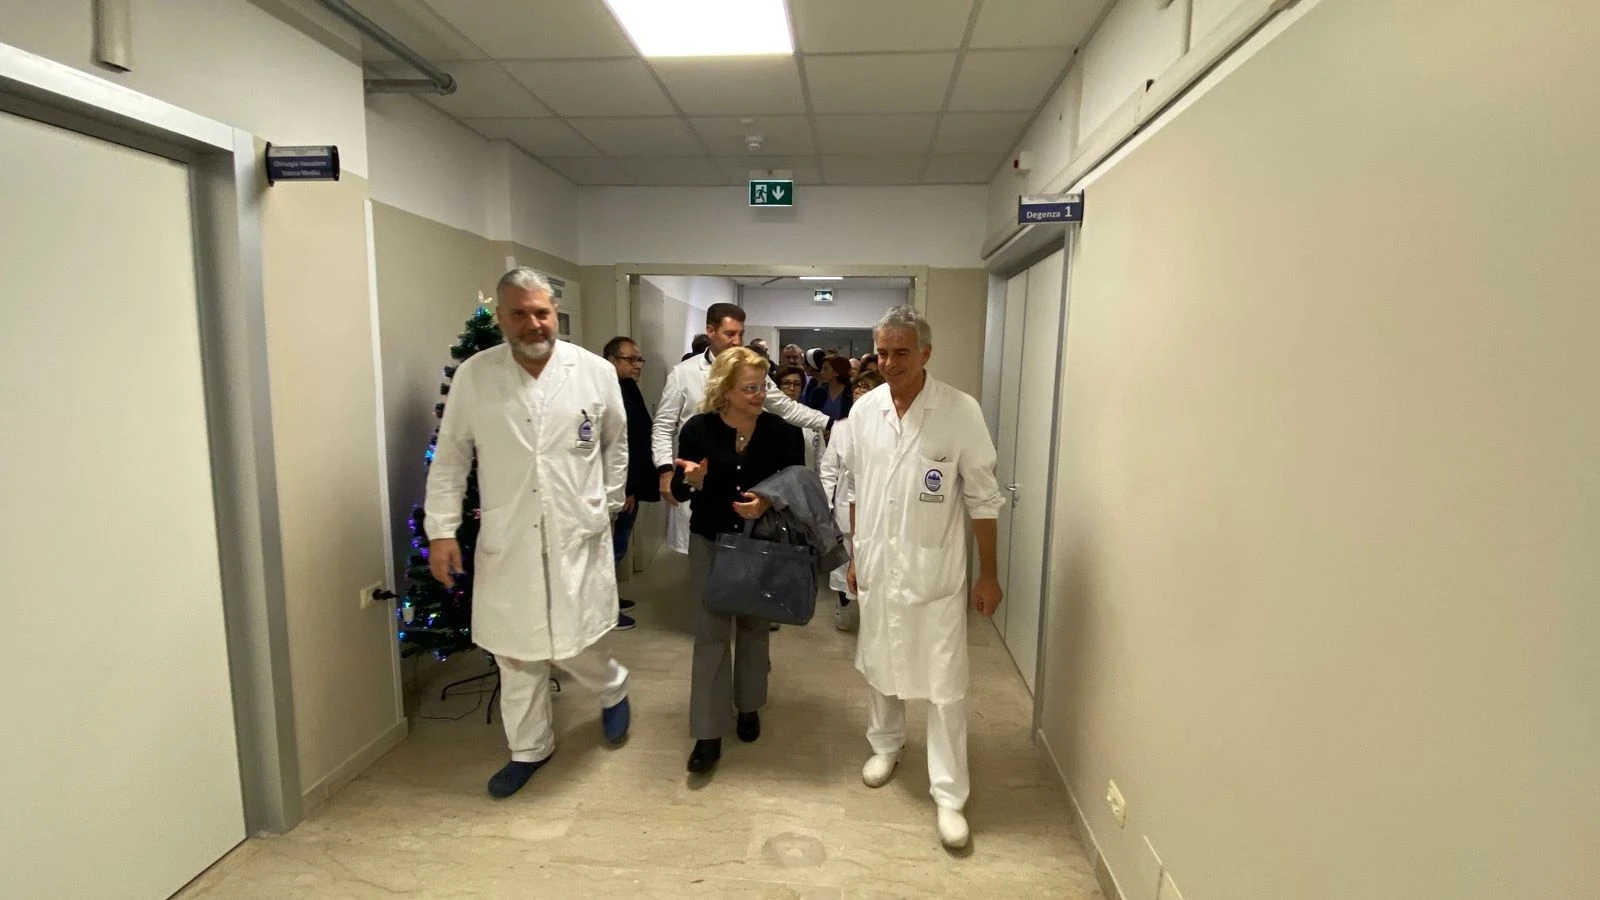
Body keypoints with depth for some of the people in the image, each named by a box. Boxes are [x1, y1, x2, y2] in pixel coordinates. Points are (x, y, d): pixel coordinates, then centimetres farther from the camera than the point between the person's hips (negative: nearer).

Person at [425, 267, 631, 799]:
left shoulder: (596, 371, -3)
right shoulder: (473, 376, -2)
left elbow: (616, 444, 10)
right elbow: (449, 458, 5)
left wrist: (608, 506, 11)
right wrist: (441, 529, 1)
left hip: (578, 536, -1)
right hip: (506, 541, 2)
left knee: (570, 646, 4)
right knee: (516, 653, 11)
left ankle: (613, 688, 38)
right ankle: (529, 748, 34)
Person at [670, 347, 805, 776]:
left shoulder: (781, 431, -10)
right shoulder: (698, 429, -10)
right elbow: (679, 490, -4)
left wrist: (769, 503, -23)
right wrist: (693, 480, -26)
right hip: (710, 542, -1)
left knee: (754, 628, 16)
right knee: (711, 633, 3)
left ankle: (748, 707, 39)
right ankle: (708, 733, 13)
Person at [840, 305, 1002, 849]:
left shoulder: (961, 411, -13)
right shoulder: (864, 410, -1)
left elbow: (983, 498, -7)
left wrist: (988, 574, -5)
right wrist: (855, 554, 11)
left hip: (935, 569, -4)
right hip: (878, 565, 4)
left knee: (944, 684, 3)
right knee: (878, 665, 20)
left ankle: (949, 795, 20)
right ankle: (886, 744, 45)